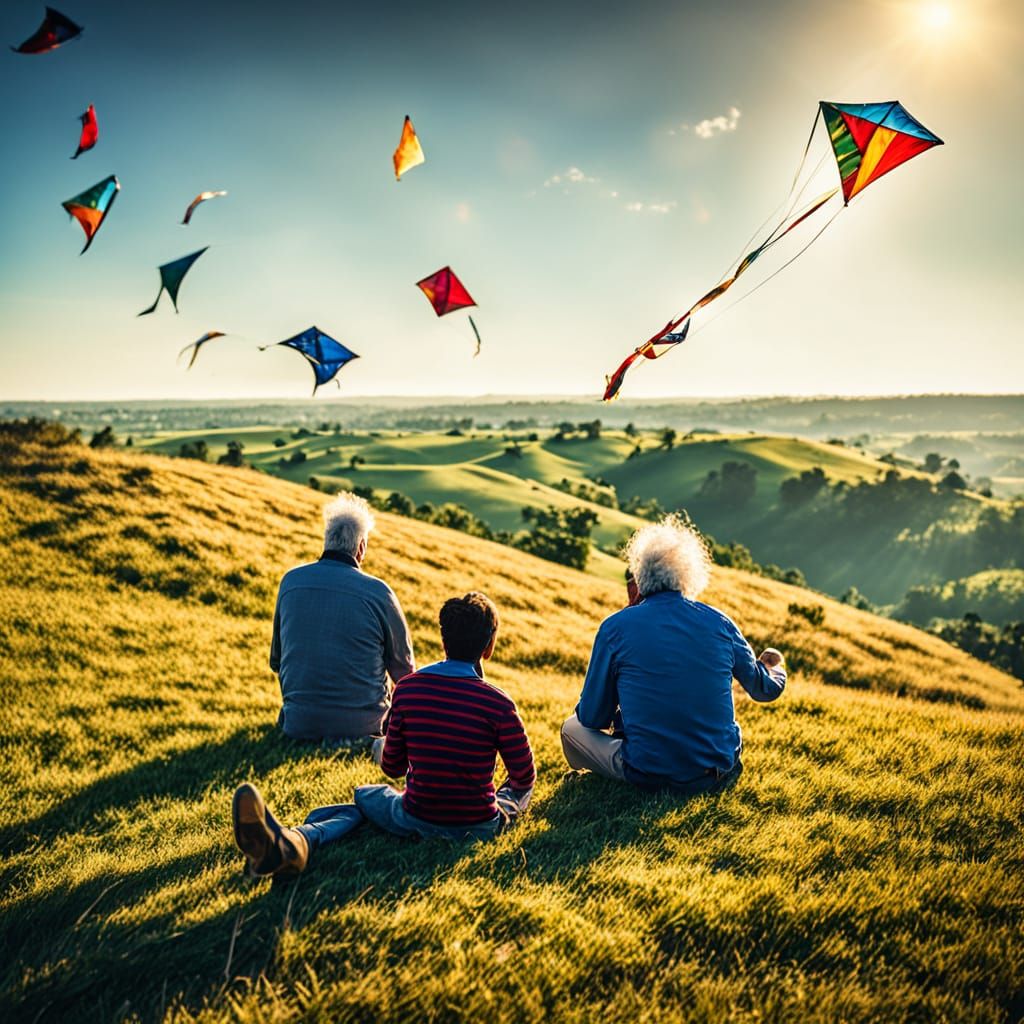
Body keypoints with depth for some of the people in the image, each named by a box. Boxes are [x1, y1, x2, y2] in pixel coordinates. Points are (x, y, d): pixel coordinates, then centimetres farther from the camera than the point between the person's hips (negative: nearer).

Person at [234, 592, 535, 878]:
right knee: (520, 787, 30)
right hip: (479, 827, 0)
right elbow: (524, 777, -2)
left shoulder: (407, 688, -6)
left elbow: (392, 768, 4)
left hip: (417, 822, 1)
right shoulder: (498, 704, -13)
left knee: (362, 796, 28)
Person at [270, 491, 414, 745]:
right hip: (362, 722, -4)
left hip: (298, 723, 4)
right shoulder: (378, 592, -13)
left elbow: (276, 661, 11)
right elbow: (404, 671, -1)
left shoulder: (290, 580, -2)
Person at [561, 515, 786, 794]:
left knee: (573, 728, 19)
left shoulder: (615, 627, -6)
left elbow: (593, 717, 1)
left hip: (648, 776, -3)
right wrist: (776, 669, 42)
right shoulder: (719, 622, 2)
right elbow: (766, 689, 17)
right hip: (719, 775, 3)